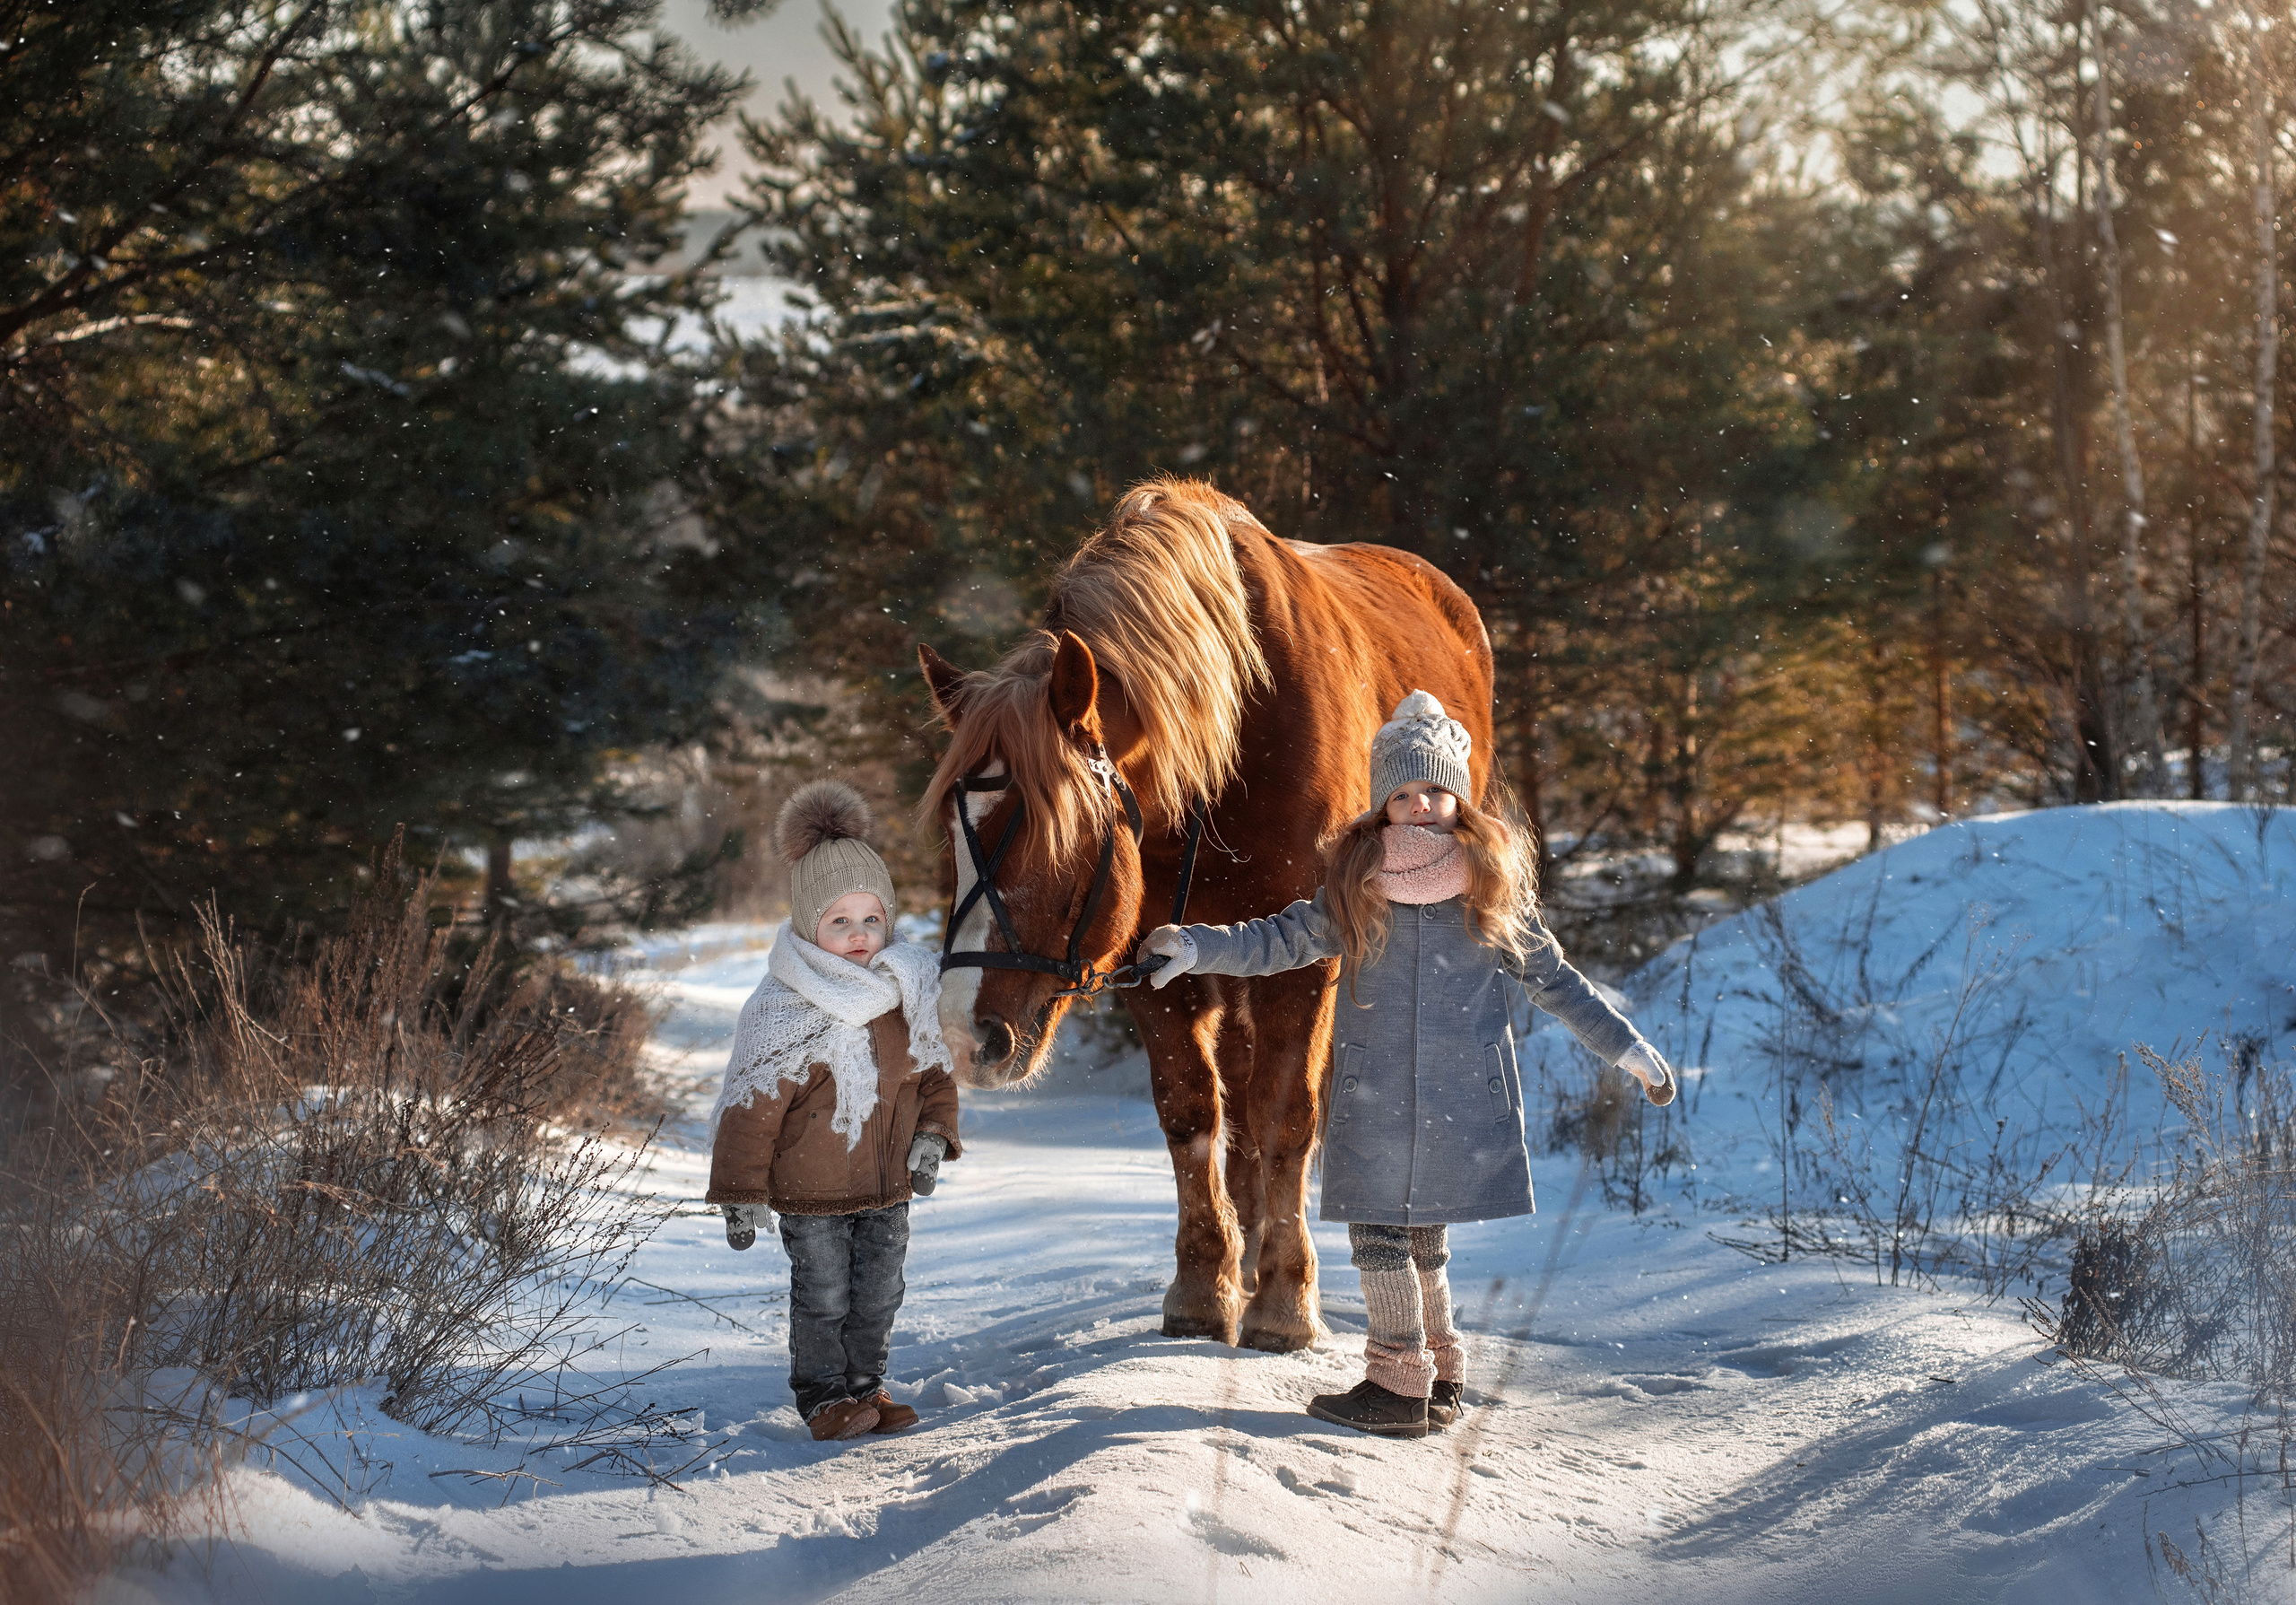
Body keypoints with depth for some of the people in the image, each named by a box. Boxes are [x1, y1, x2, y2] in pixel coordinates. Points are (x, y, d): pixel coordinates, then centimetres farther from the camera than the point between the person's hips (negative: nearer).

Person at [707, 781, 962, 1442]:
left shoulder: (907, 992, -1)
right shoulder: (783, 1013, -19)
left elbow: (932, 1071, 13)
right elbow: (751, 1108, -15)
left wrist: (932, 1136, -2)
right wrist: (742, 1195, -14)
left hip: (888, 1187, 5)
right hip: (812, 1193, -5)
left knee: (879, 1292, 14)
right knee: (823, 1296, 4)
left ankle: (866, 1387, 32)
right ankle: (823, 1396, 22)